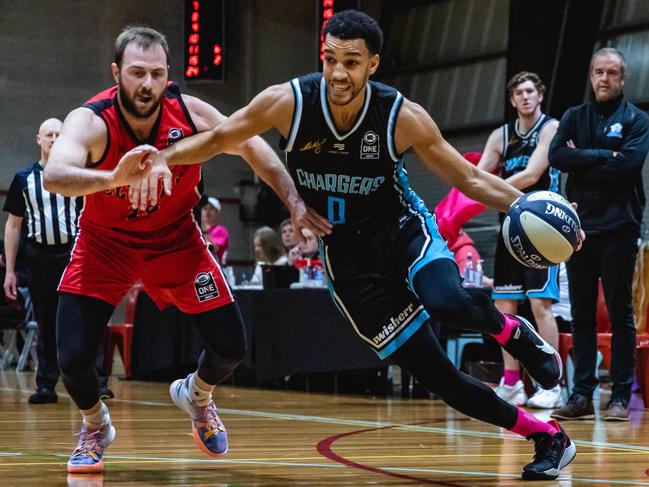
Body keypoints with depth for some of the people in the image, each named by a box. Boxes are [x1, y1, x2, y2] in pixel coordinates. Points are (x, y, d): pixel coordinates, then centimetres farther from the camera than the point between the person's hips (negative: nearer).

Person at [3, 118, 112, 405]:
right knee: (46, 325, 7)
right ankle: (46, 386, 12)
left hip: (74, 255, -2)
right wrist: (9, 270, 6)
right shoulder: (24, 179, 8)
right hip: (40, 257, 2)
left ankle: (97, 382, -14)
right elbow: (13, 225, 10)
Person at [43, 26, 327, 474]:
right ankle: (96, 428, 19)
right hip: (106, 243, -2)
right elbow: (55, 175, -50)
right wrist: (114, 178, -69)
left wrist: (295, 201, -10)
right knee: (73, 359, -16)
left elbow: (251, 147, -3)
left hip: (175, 239, 2)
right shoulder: (90, 123, -30)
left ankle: (196, 395, 35)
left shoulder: (190, 114, -21)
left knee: (232, 348, -2)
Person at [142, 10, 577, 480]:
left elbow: (470, 179, -9)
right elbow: (217, 139, -2)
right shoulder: (288, 102, -16)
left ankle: (512, 330, -1)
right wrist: (164, 156, -18)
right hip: (348, 257, 2)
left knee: (446, 301, -37)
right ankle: (546, 436, 12)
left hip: (404, 229, -1)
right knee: (436, 375, -5)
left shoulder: (404, 117, -18)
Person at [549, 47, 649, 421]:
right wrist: (603, 156, -11)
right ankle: (583, 394, 7)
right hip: (580, 226, 4)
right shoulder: (574, 117, 13)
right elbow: (557, 156, -3)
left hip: (619, 227, -4)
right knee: (582, 314, 4)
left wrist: (582, 162, -7)